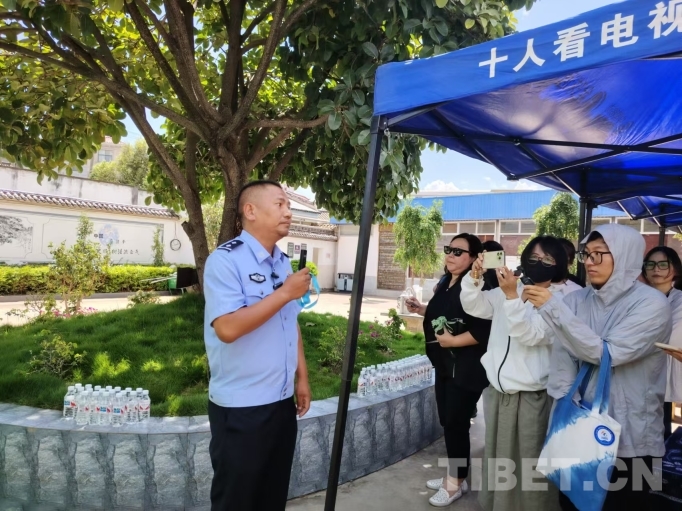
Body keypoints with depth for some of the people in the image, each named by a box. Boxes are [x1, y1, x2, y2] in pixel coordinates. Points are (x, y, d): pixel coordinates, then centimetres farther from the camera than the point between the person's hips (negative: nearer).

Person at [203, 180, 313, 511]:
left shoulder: (284, 262, 8)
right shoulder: (225, 260, -15)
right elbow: (227, 328, -26)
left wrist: (301, 377, 12)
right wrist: (286, 293, -22)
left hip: (282, 401, 7)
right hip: (240, 408, -7)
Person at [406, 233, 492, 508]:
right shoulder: (446, 282, 7)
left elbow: (484, 331, -26)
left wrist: (452, 341, -25)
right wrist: (420, 309, 8)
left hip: (466, 367, -9)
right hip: (445, 363, 9)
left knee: (456, 423, 2)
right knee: (447, 421, 16)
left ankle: (456, 483, 20)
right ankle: (454, 475, 32)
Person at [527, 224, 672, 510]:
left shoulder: (651, 304, -13)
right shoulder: (577, 300, 0)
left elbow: (607, 354, -24)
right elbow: (564, 359, -4)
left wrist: (552, 307, -26)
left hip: (629, 437, -4)